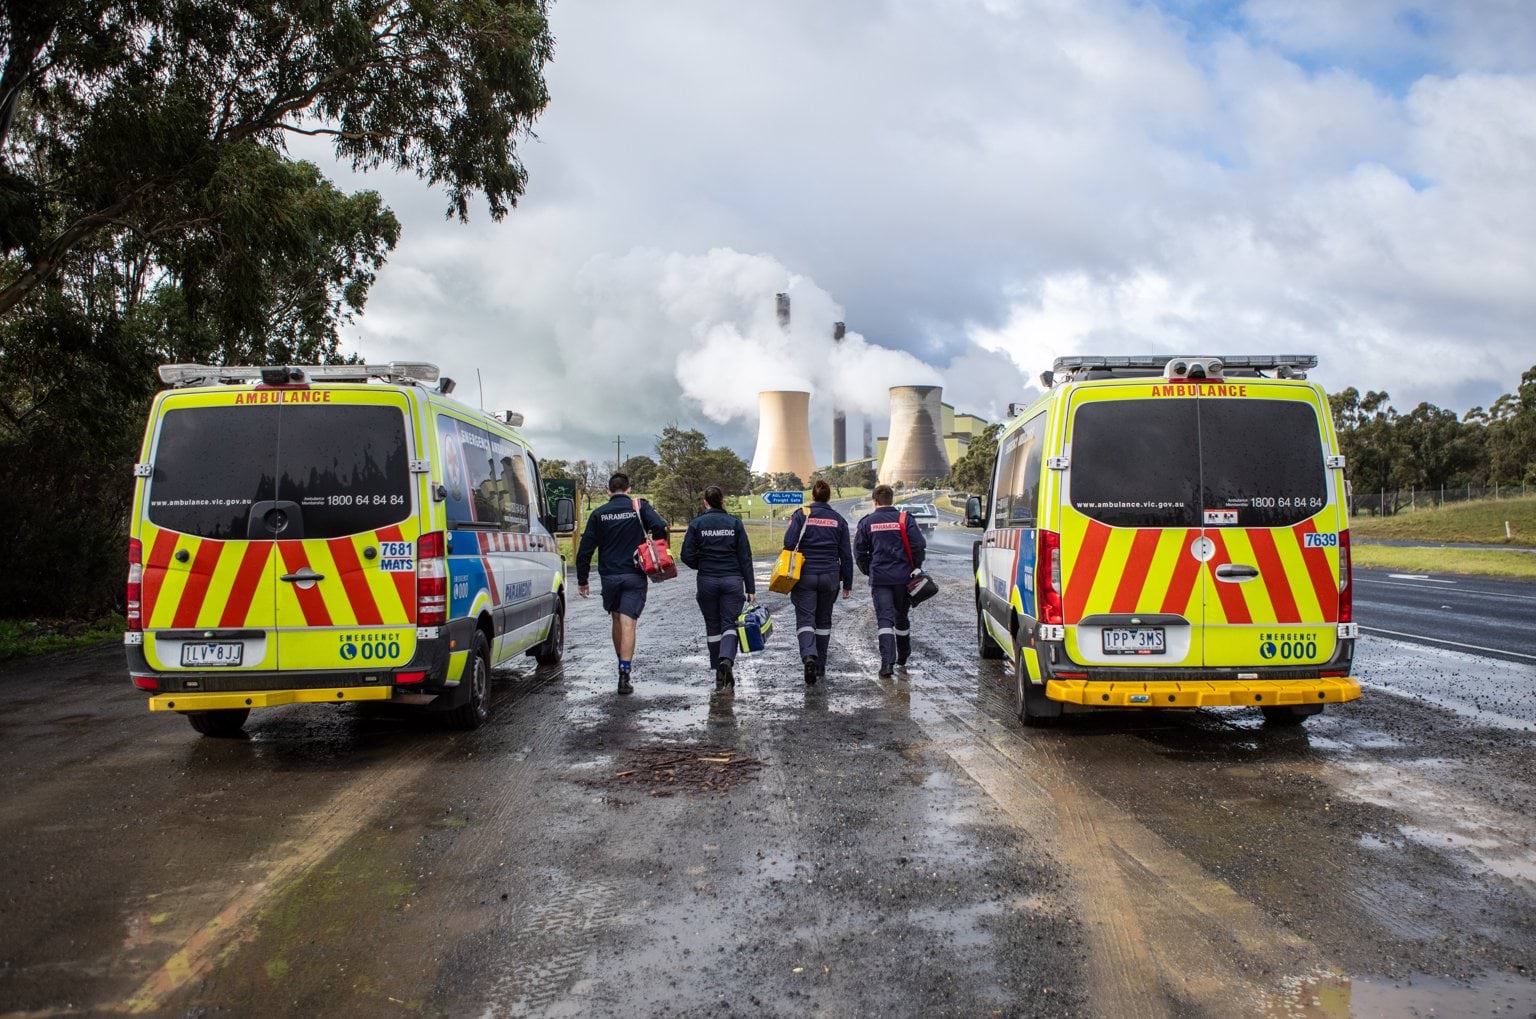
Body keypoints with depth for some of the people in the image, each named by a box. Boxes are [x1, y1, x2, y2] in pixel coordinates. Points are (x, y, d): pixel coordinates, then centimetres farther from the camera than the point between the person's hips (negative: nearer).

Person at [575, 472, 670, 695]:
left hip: (609, 576, 2)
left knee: (617, 620, 19)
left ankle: (622, 666, 29)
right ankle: (624, 675, -13)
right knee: (628, 624, -6)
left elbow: (585, 550, 3)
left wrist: (582, 581, 9)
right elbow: (660, 526, -17)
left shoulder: (598, 514, 5)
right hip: (635, 576, -2)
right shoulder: (639, 507, 0)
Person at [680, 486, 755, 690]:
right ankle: (727, 659, -25)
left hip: (707, 581, 0)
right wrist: (751, 588, 1)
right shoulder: (735, 523, 0)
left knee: (713, 627, 11)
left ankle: (719, 674, 14)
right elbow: (745, 557, -1)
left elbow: (687, 556, -6)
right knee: (730, 624, 3)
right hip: (733, 581, 0)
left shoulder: (696, 524, -2)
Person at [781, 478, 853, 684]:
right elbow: (846, 555, 6)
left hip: (805, 575, -3)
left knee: (805, 619, -2)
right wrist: (847, 584, 12)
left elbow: (789, 542, -15)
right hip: (830, 576, 3)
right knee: (824, 620, 15)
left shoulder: (801, 514, -4)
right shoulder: (838, 519, 5)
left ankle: (809, 656, -28)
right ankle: (820, 665, 20)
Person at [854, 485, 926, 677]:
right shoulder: (905, 519, -1)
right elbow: (919, 545, -7)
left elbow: (859, 551, 4)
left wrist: (868, 571, 17)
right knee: (901, 616, 19)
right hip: (903, 576, 1)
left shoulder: (867, 522, 1)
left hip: (879, 578, -1)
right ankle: (903, 656, 34)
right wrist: (914, 567, 7)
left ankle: (887, 662, -19)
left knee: (884, 618, -5)